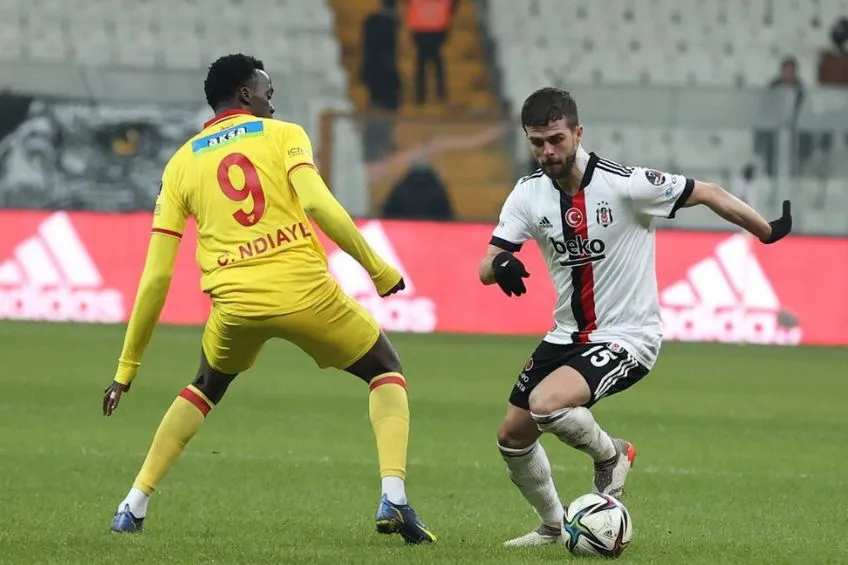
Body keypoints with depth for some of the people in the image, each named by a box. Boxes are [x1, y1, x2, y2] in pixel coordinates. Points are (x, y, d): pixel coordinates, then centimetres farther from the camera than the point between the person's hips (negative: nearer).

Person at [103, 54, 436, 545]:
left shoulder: (181, 164, 15)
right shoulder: (283, 135, 8)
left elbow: (156, 276, 10)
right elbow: (318, 204, -13)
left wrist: (127, 368, 14)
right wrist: (379, 269, -5)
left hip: (235, 302, 3)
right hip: (305, 291, -3)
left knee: (206, 389, 33)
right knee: (387, 372, 20)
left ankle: (134, 505, 24)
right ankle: (394, 497, -2)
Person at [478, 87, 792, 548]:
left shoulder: (626, 184, -20)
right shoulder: (528, 195, -5)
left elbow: (708, 194, -9)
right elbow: (486, 269, -8)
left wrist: (768, 232, -2)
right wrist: (501, 265, -33)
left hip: (626, 336, -6)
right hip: (567, 334, 7)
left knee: (546, 404, -29)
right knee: (512, 436, 9)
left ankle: (611, 454, 3)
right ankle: (552, 527, 35)